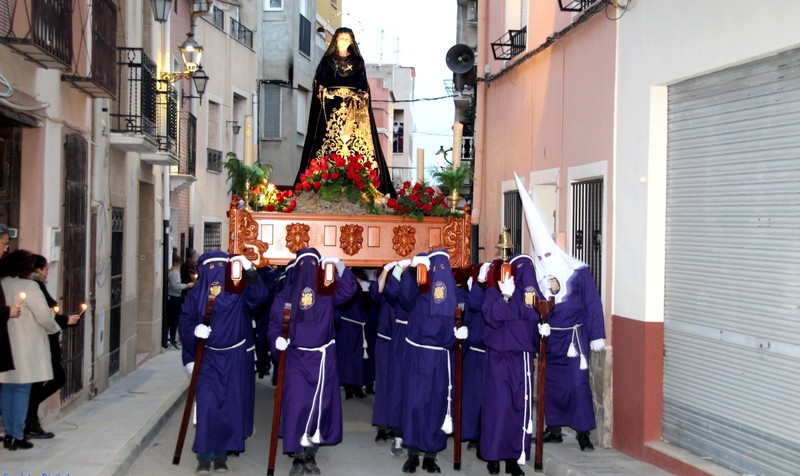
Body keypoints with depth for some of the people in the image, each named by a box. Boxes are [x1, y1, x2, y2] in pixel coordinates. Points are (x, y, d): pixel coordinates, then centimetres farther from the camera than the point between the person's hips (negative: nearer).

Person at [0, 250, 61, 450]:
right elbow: (44, 316, -13)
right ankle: (17, 436, 3)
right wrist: (54, 328, 5)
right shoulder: (28, 286, -14)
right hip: (25, 347, -6)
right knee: (22, 390, 1)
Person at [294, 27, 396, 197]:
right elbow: (319, 84, 7)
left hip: (355, 109, 1)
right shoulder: (327, 61, 12)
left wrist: (359, 97, -5)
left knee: (355, 139, -8)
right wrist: (326, 94, -10)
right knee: (330, 138, -10)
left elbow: (364, 86, 12)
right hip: (332, 108, -1)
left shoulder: (358, 62, 15)